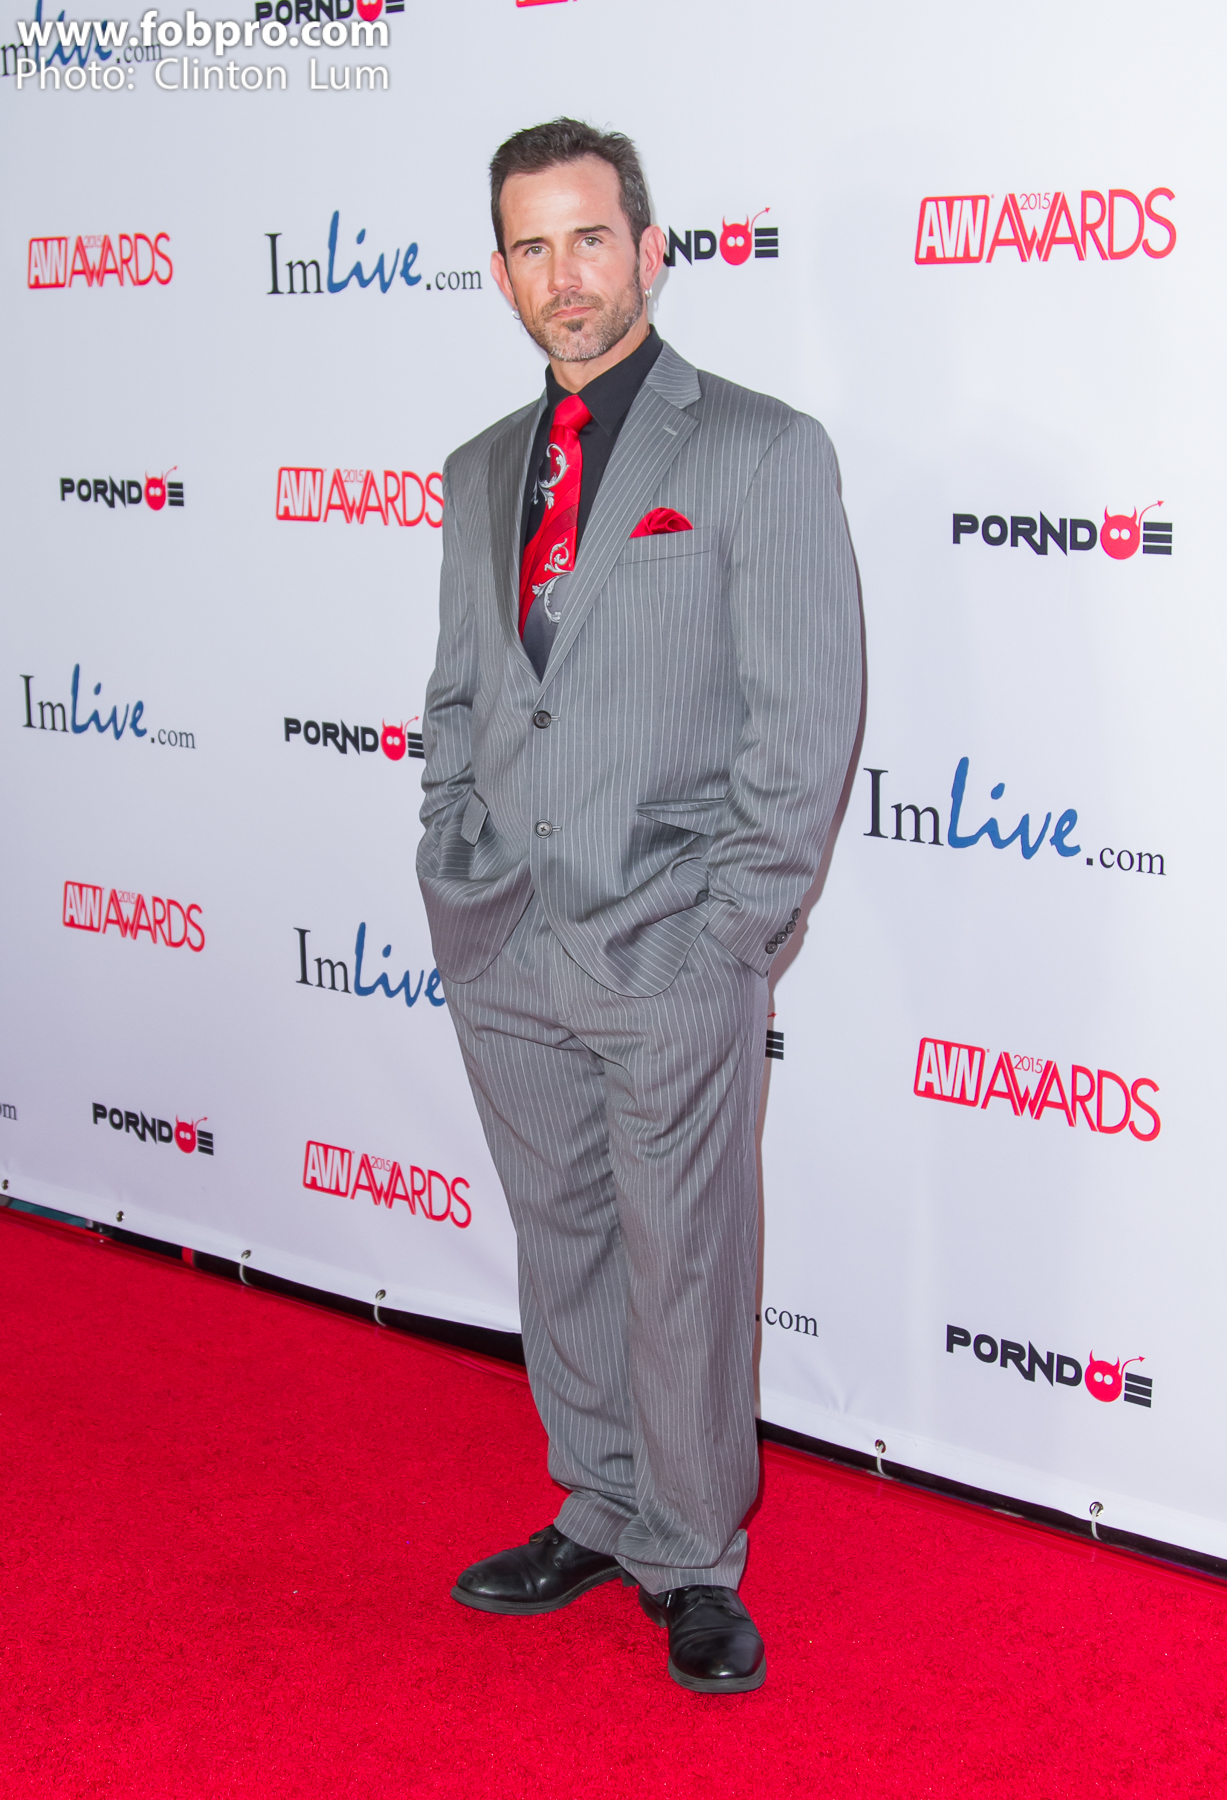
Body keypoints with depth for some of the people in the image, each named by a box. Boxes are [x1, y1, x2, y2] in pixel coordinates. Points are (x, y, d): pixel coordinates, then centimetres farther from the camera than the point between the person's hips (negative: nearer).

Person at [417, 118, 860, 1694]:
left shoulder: (762, 451, -5)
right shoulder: (482, 470, 13)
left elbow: (805, 719, -8)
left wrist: (726, 928, -11)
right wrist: (452, 879, 8)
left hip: (670, 967, -5)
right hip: (501, 955, 5)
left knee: (684, 1271, 3)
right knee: (561, 1250, 16)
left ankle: (693, 1565, 20)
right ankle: (599, 1515, 33)